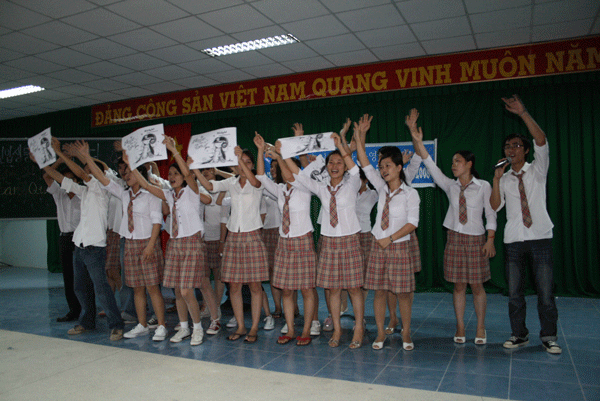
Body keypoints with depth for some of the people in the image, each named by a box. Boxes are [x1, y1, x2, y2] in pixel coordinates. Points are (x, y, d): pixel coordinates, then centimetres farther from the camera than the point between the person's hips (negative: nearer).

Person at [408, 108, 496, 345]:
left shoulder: (484, 187, -1)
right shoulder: (450, 186, 5)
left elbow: (491, 215, 1)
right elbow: (430, 165, -3)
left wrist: (490, 240, -8)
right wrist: (417, 139, -11)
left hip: (476, 239, -2)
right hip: (455, 238, 2)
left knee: (476, 285, 3)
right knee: (458, 285, 6)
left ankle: (480, 329, 16)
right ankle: (460, 328, 14)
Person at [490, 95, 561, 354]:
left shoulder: (537, 170, 5)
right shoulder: (504, 179, 11)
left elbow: (541, 141, -12)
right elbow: (494, 206, 2)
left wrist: (523, 113, -18)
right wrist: (496, 179, -6)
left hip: (539, 236, -2)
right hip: (514, 239, 2)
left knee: (545, 292, -1)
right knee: (514, 292, 6)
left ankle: (549, 337, 13)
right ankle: (519, 335, 19)